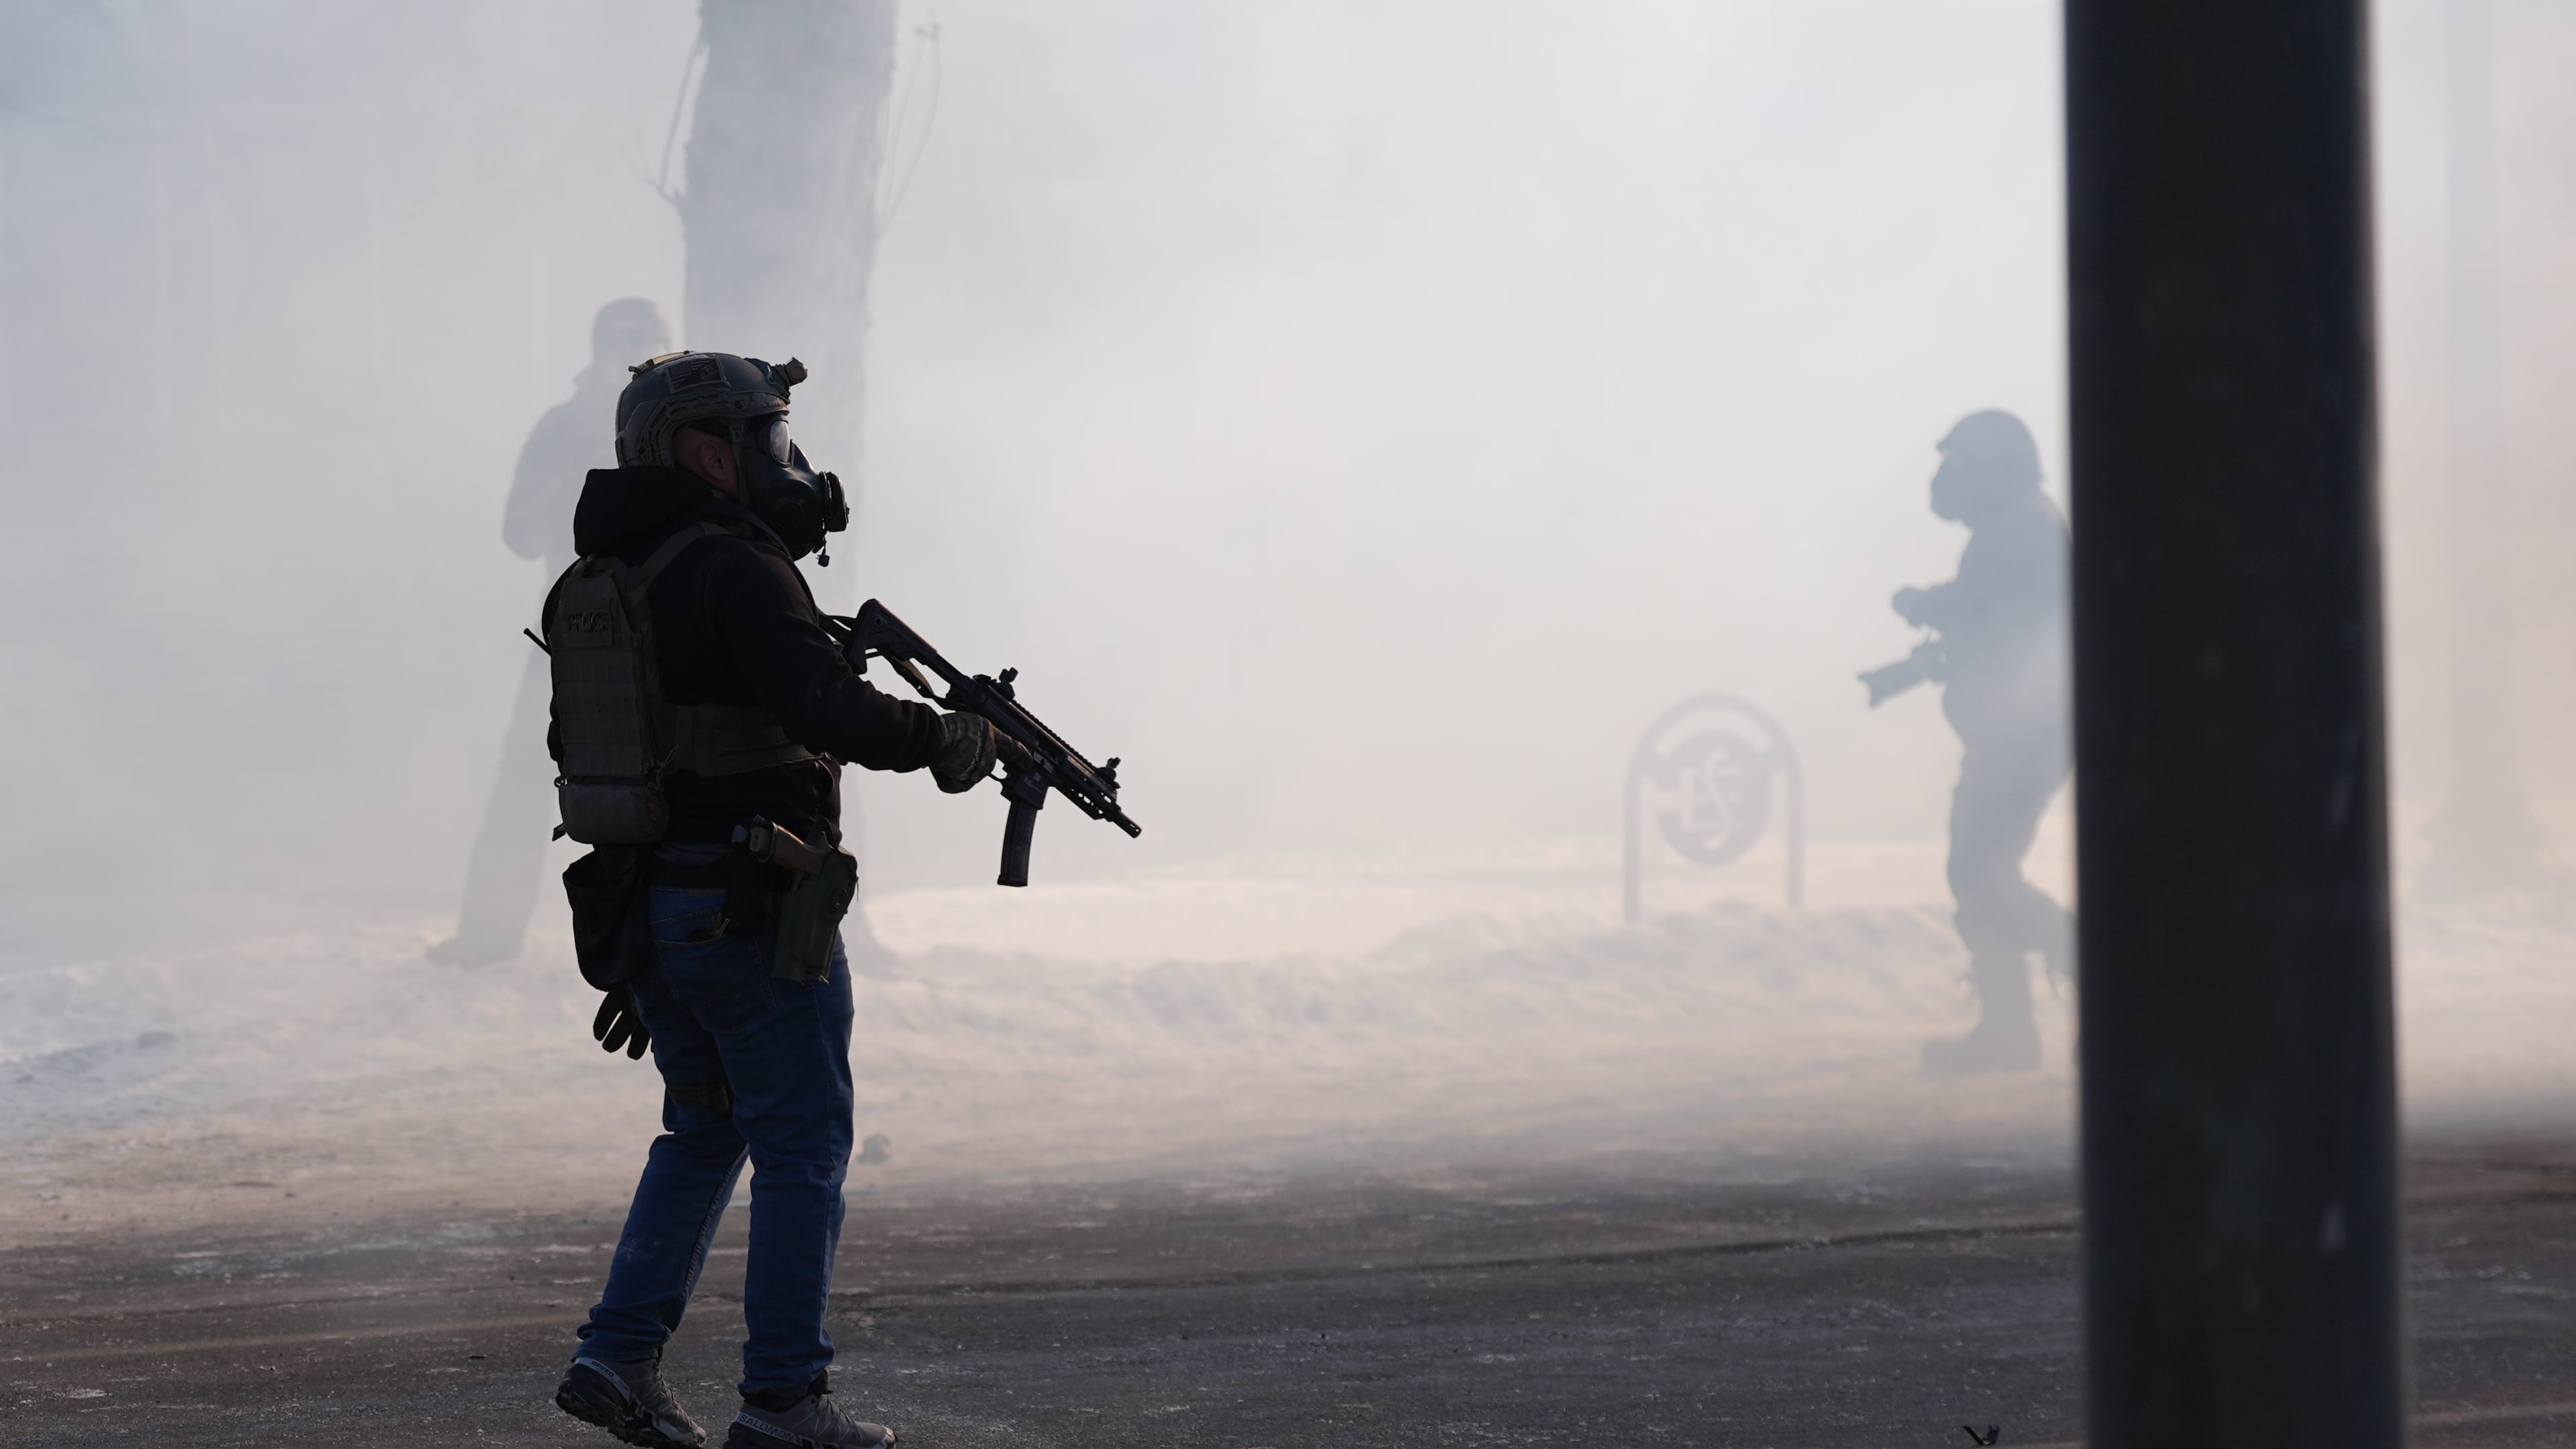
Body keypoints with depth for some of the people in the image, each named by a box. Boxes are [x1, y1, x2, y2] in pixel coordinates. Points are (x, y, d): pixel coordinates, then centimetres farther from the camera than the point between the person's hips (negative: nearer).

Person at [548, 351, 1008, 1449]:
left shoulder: (590, 586, 12)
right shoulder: (734, 572, -16)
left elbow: (577, 746, 17)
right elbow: (825, 708, -27)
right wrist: (946, 739, -11)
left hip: (642, 905, 8)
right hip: (750, 914, -8)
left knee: (703, 1132, 21)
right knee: (803, 1147, 1)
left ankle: (620, 1356, 15)